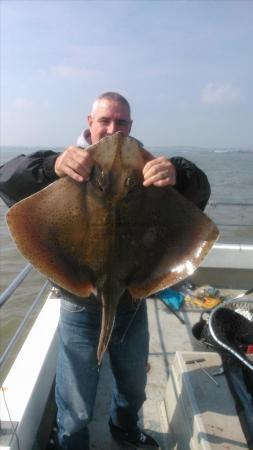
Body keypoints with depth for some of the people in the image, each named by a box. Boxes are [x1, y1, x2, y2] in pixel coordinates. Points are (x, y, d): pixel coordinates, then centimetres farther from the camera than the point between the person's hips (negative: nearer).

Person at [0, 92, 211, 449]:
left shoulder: (145, 167, -4)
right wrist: (51, 165, -41)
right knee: (76, 407, 14)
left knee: (134, 386, 29)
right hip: (81, 308, -3)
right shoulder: (70, 167, -10)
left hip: (132, 303, 4)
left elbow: (199, 192, -13)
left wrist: (178, 174, -37)